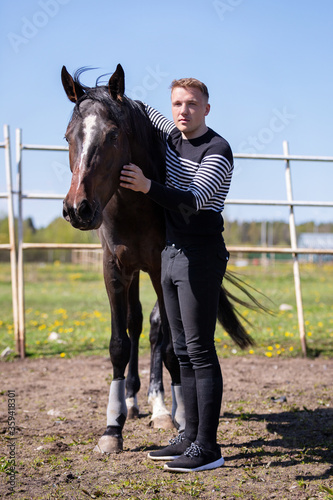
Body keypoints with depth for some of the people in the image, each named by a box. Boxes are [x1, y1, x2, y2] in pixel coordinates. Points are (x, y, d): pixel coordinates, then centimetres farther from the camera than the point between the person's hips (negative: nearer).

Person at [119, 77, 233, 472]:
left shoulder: (217, 151, -10)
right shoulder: (172, 137, 13)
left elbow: (194, 200, -24)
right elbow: (141, 110, 32)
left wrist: (148, 186, -35)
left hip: (200, 258, -8)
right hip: (171, 255, 8)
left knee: (200, 351, -9)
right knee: (182, 350, 9)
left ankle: (208, 447, -7)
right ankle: (190, 436, 16)